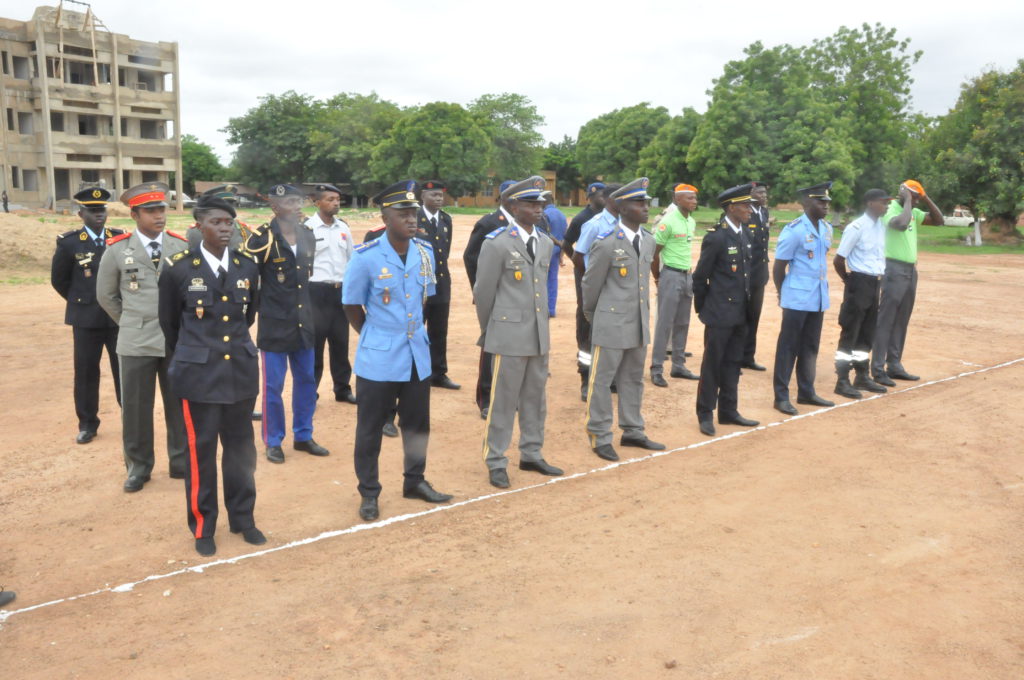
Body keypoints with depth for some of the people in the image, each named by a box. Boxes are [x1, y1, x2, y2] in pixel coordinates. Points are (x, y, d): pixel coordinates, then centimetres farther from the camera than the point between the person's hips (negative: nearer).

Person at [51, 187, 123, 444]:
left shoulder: (121, 239, 0)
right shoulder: (69, 242, -4)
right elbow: (58, 279, 6)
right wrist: (80, 301, 9)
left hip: (119, 316, 1)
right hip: (86, 319, -1)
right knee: (86, 372, 5)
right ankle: (87, 424, 17)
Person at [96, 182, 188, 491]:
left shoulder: (183, 247, 1)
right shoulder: (117, 249, -2)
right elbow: (105, 295, 10)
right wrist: (131, 324, 11)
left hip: (178, 341, 1)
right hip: (136, 343, -1)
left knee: (180, 405, 9)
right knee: (135, 408, 5)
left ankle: (182, 462, 22)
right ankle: (138, 466, 20)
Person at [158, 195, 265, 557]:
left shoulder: (248, 266, 3)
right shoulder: (179, 268, -7)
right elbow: (169, 323, 7)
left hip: (241, 370, 3)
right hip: (199, 373, -3)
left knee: (241, 447, 12)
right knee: (200, 450, 6)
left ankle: (242, 518, 27)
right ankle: (202, 526, 21)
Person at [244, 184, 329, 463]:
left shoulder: (308, 234, 5)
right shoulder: (262, 237, -15)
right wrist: (261, 305, -4)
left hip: (303, 321, 6)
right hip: (274, 323, -6)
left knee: (307, 380, 13)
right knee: (273, 385, 4)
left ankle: (303, 436, 28)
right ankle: (273, 442, 19)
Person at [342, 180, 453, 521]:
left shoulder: (425, 252, -2)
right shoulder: (366, 257, -16)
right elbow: (352, 306, -4)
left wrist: (411, 331, 13)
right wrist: (375, 337, 6)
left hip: (418, 355, 5)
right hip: (378, 359, -4)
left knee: (418, 423, 16)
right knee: (370, 428, 8)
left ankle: (414, 481, 35)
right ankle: (368, 493, 24)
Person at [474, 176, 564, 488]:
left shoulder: (546, 243, 9)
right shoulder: (497, 243, -11)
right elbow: (484, 292, -4)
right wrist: (488, 331, 5)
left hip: (539, 334, 6)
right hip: (510, 334, -6)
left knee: (535, 398, 14)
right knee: (504, 400, 2)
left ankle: (531, 455, 29)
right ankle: (496, 463, 14)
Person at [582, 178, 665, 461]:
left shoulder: (648, 241, 6)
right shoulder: (606, 244, -15)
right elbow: (590, 285, -5)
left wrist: (645, 315, 18)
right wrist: (593, 317, 7)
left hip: (639, 323, 7)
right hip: (612, 324, -7)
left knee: (633, 380, 17)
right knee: (602, 381, 3)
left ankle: (632, 432, 30)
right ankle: (600, 438, 15)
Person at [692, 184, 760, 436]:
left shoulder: (744, 235, 8)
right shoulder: (716, 237, -15)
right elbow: (699, 277, -10)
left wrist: (746, 306, 14)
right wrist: (702, 309, -1)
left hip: (740, 314, 7)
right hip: (720, 314, -7)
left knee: (732, 364, 14)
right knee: (712, 364, 3)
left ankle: (728, 411, 25)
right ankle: (705, 414, 14)